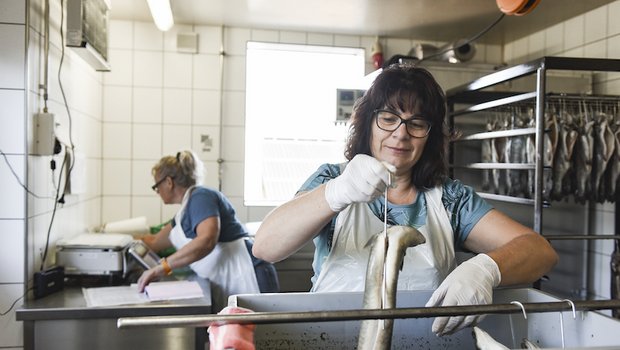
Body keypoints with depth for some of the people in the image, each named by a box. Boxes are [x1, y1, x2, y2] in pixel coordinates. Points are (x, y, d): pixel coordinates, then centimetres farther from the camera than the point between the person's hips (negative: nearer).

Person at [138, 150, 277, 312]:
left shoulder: (200, 197, -10)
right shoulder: (185, 210, 19)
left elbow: (207, 240, -28)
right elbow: (156, 242, 35)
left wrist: (162, 268, -27)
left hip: (246, 279, -9)